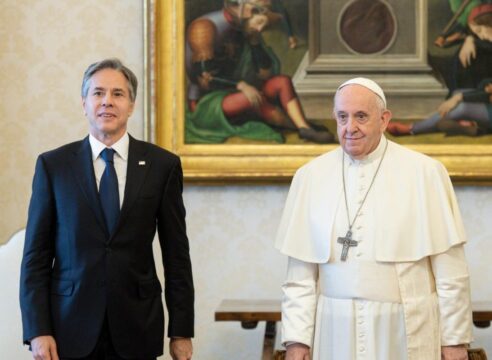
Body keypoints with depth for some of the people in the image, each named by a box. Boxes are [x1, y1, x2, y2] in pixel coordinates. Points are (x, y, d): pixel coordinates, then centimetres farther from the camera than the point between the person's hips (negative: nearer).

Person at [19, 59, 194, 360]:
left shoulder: (162, 165, 3)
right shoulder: (53, 165, 3)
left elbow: (177, 254, 5)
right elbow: (36, 255, 2)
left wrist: (181, 331, 2)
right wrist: (37, 330, -6)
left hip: (136, 329, 0)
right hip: (70, 330, 0)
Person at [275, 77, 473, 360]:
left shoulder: (425, 173, -4)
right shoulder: (310, 177, 3)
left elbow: (450, 270, -4)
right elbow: (300, 273, 3)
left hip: (405, 335, -2)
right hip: (336, 335, 2)